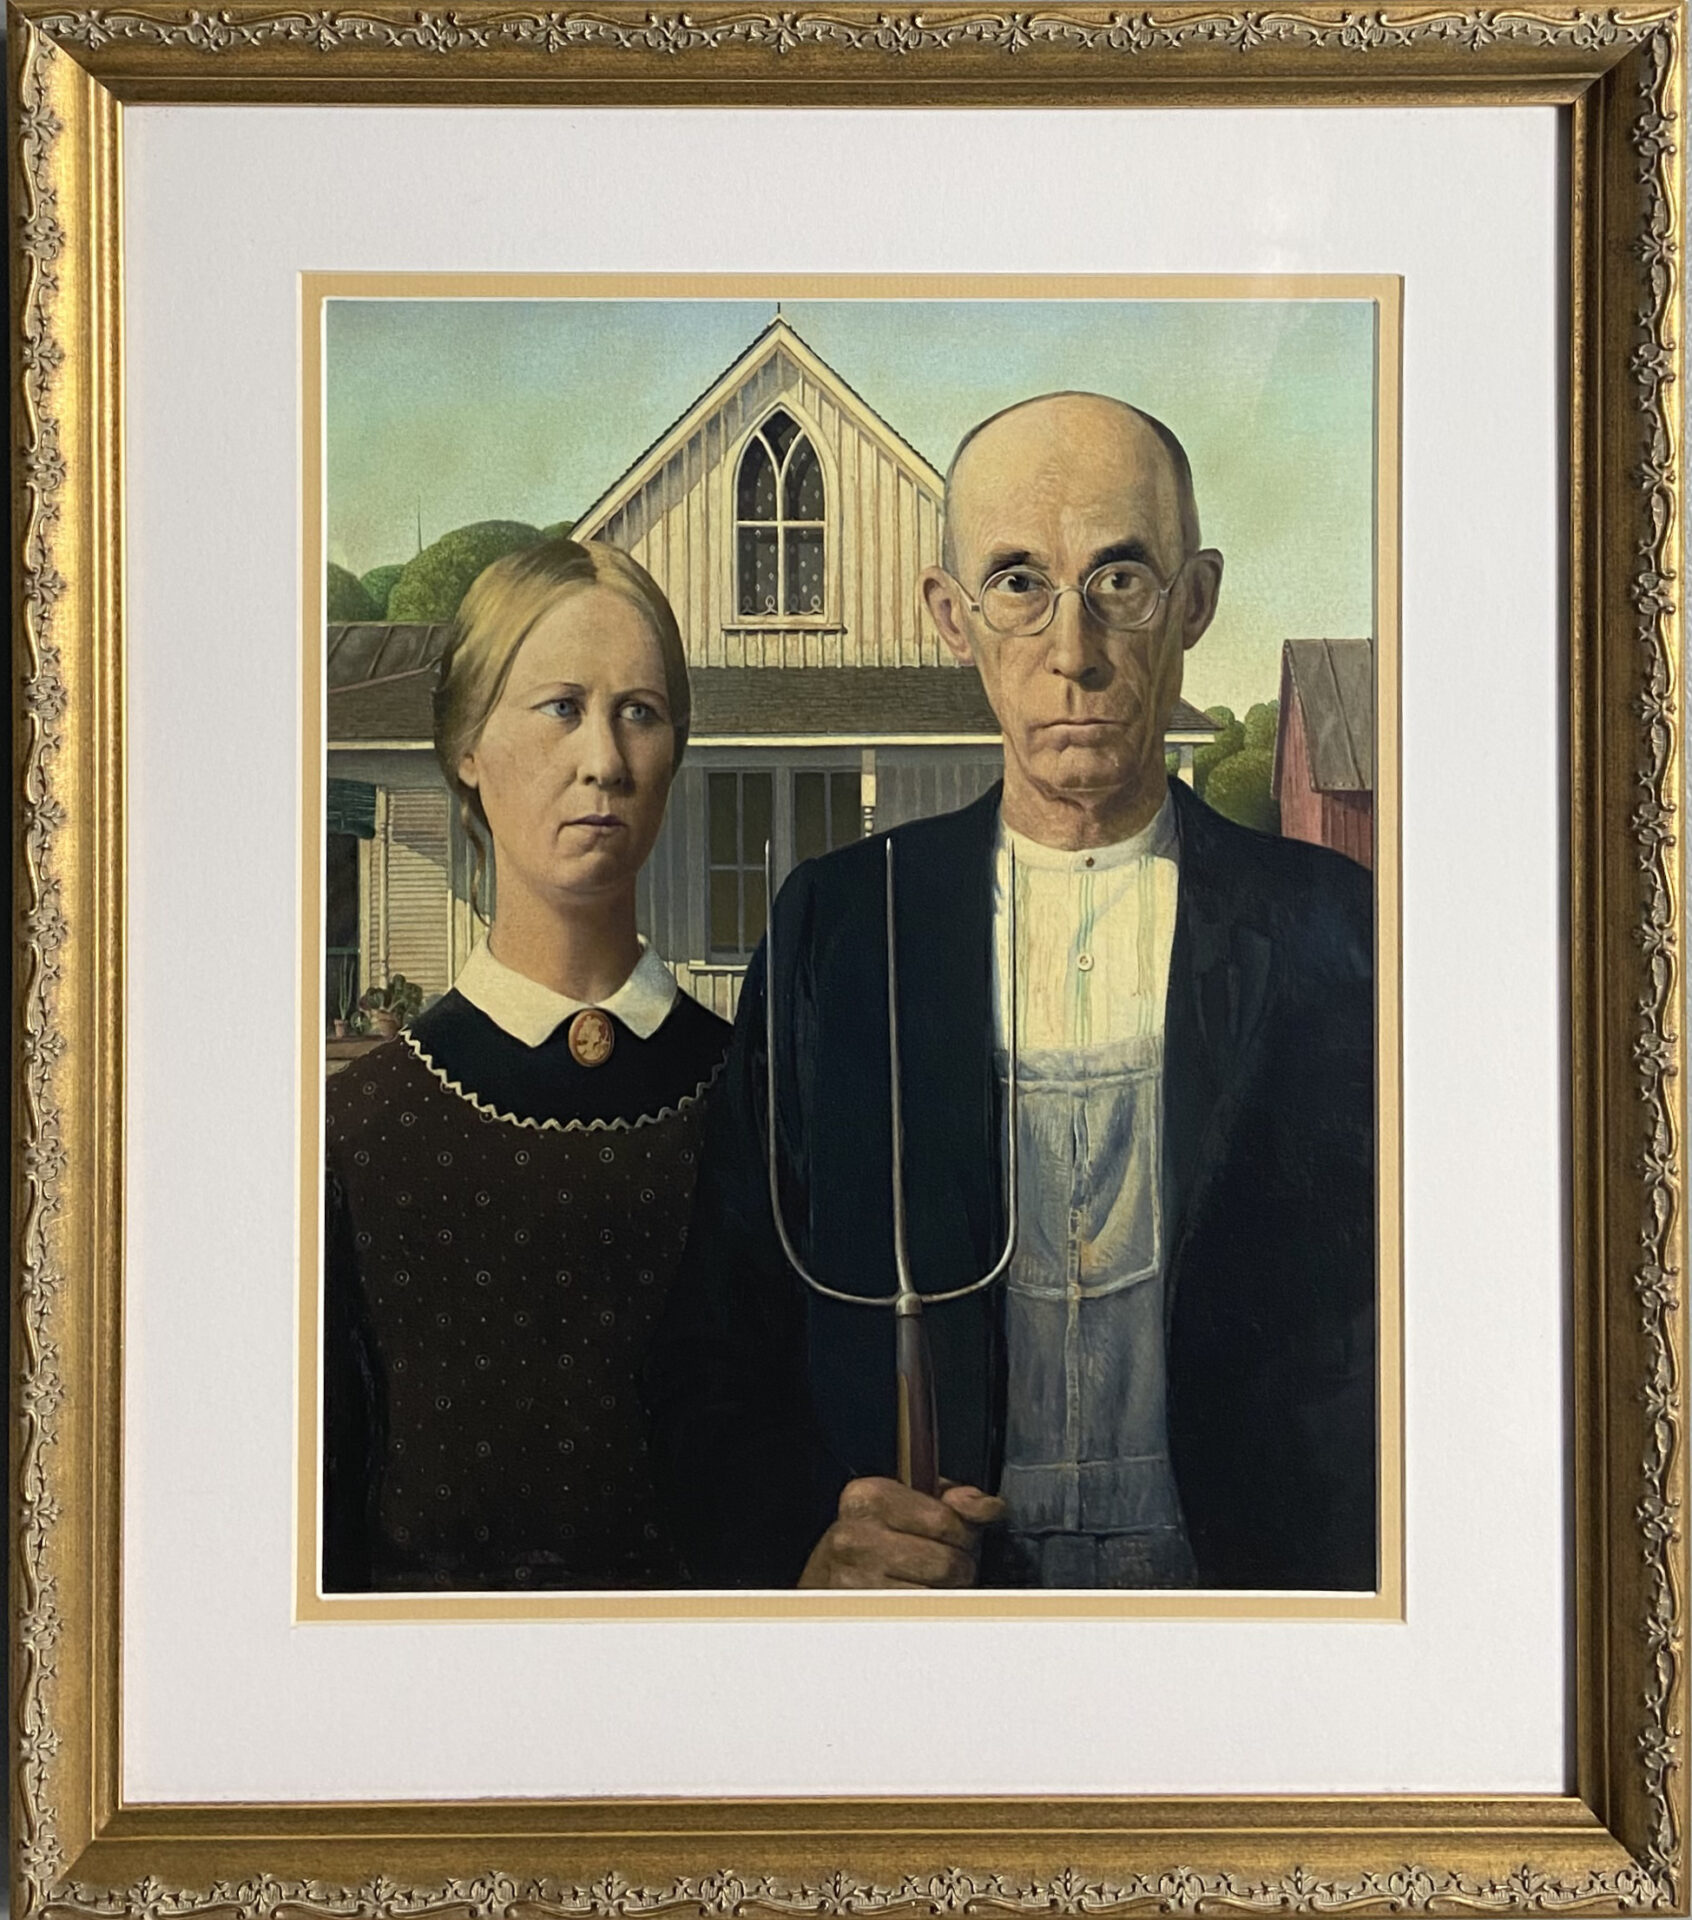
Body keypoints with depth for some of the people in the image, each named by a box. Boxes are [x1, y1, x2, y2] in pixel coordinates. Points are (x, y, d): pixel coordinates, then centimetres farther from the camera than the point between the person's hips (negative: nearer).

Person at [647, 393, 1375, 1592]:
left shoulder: (1339, 930, 2)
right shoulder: (835, 927, 4)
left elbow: (1415, 1338, 4)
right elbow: (716, 1342, 7)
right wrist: (795, 1544, -10)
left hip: (1252, 1589, -1)